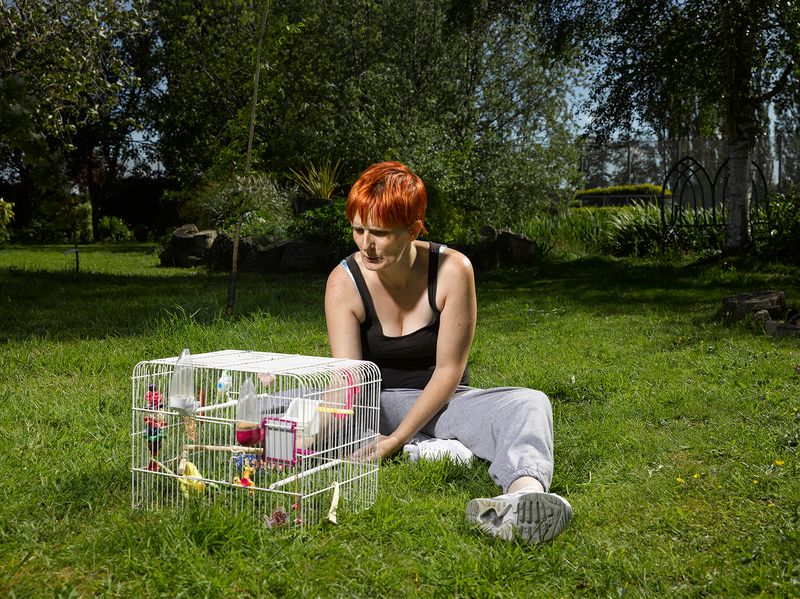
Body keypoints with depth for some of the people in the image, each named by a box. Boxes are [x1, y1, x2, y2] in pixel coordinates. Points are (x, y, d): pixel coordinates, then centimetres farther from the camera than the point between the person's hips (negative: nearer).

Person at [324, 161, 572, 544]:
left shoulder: (453, 270, -17)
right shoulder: (344, 282, -14)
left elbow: (448, 371, -14)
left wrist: (397, 439, -21)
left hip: (439, 400, -1)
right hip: (376, 402, 1)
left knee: (528, 403, -32)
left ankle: (526, 494, -62)